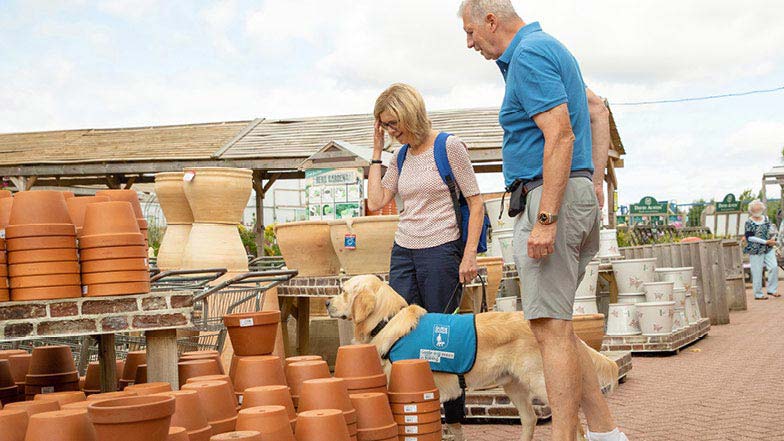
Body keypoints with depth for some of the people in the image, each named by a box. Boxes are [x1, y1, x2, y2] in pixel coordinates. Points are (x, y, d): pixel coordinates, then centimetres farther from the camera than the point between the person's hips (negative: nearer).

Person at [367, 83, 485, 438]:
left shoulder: (449, 147, -5)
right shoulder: (400, 157, 13)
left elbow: (476, 203, -6)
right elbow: (375, 201, 7)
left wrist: (469, 255, -13)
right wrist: (376, 152, 9)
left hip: (442, 251, -6)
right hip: (403, 252, 6)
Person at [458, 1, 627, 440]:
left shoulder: (528, 55, -11)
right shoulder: (549, 48, 21)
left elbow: (560, 137, -21)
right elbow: (598, 113, 26)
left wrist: (545, 219, -24)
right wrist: (596, 182, 20)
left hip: (551, 195, -10)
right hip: (578, 194, 10)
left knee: (551, 326, -9)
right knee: (556, 322, 12)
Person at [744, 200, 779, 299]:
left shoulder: (766, 218, 9)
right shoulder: (749, 223, -8)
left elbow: (772, 230, 19)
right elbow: (749, 237, -14)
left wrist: (773, 239, -5)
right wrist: (766, 242, -16)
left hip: (768, 249, 5)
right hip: (755, 251, -5)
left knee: (774, 267, -6)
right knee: (757, 272, -1)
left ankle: (772, 289, 8)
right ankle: (758, 294, 9)